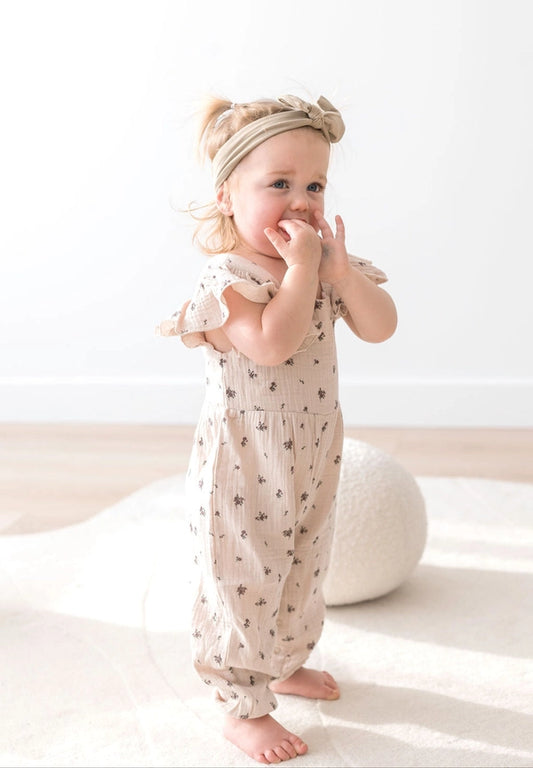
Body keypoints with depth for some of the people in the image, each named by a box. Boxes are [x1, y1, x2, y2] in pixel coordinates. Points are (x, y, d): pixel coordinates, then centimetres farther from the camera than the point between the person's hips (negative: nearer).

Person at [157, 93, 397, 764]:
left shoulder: (324, 265, 3)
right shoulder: (228, 277, -20)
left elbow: (380, 327, -3)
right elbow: (273, 342, -35)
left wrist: (341, 270, -17)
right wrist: (300, 267, -30)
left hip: (311, 458, 8)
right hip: (245, 469, -7)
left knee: (302, 572, 24)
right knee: (245, 583, 4)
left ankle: (285, 664, 47)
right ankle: (243, 709, 20)